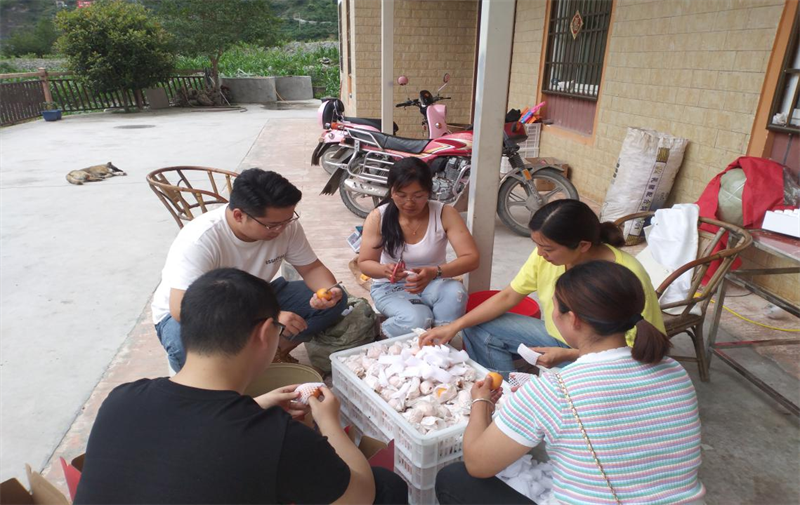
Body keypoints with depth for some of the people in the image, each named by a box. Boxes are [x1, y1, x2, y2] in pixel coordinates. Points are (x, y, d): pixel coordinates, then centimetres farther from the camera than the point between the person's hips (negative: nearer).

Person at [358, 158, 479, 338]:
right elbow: (364, 263, -7)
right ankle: (381, 332, -2)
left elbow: (471, 258, -22)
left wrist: (435, 272, -41)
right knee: (416, 320, -32)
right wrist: (385, 270, -32)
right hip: (391, 287, -1)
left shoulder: (445, 214, -16)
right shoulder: (377, 217, -14)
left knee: (455, 292, -32)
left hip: (433, 283, 2)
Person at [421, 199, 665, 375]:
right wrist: (454, 326, -11)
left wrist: (567, 355, -28)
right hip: (557, 337, 6)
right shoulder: (546, 255, -15)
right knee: (477, 329, -3)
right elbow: (508, 296, -5)